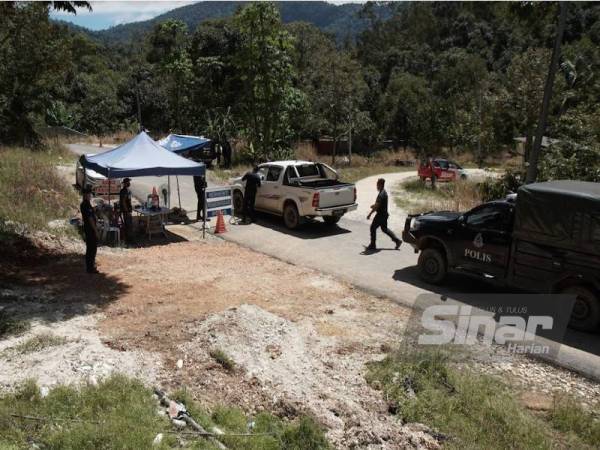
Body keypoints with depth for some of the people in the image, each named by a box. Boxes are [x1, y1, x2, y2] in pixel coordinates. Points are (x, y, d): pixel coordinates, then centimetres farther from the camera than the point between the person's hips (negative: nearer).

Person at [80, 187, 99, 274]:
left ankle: (90, 266, 27)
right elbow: (90, 218, -21)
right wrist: (95, 230, -18)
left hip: (87, 228, 10)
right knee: (92, 248, -4)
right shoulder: (87, 205, -20)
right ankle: (90, 268, 0)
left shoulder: (83, 204, 12)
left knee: (90, 247, 17)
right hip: (90, 229, -10)